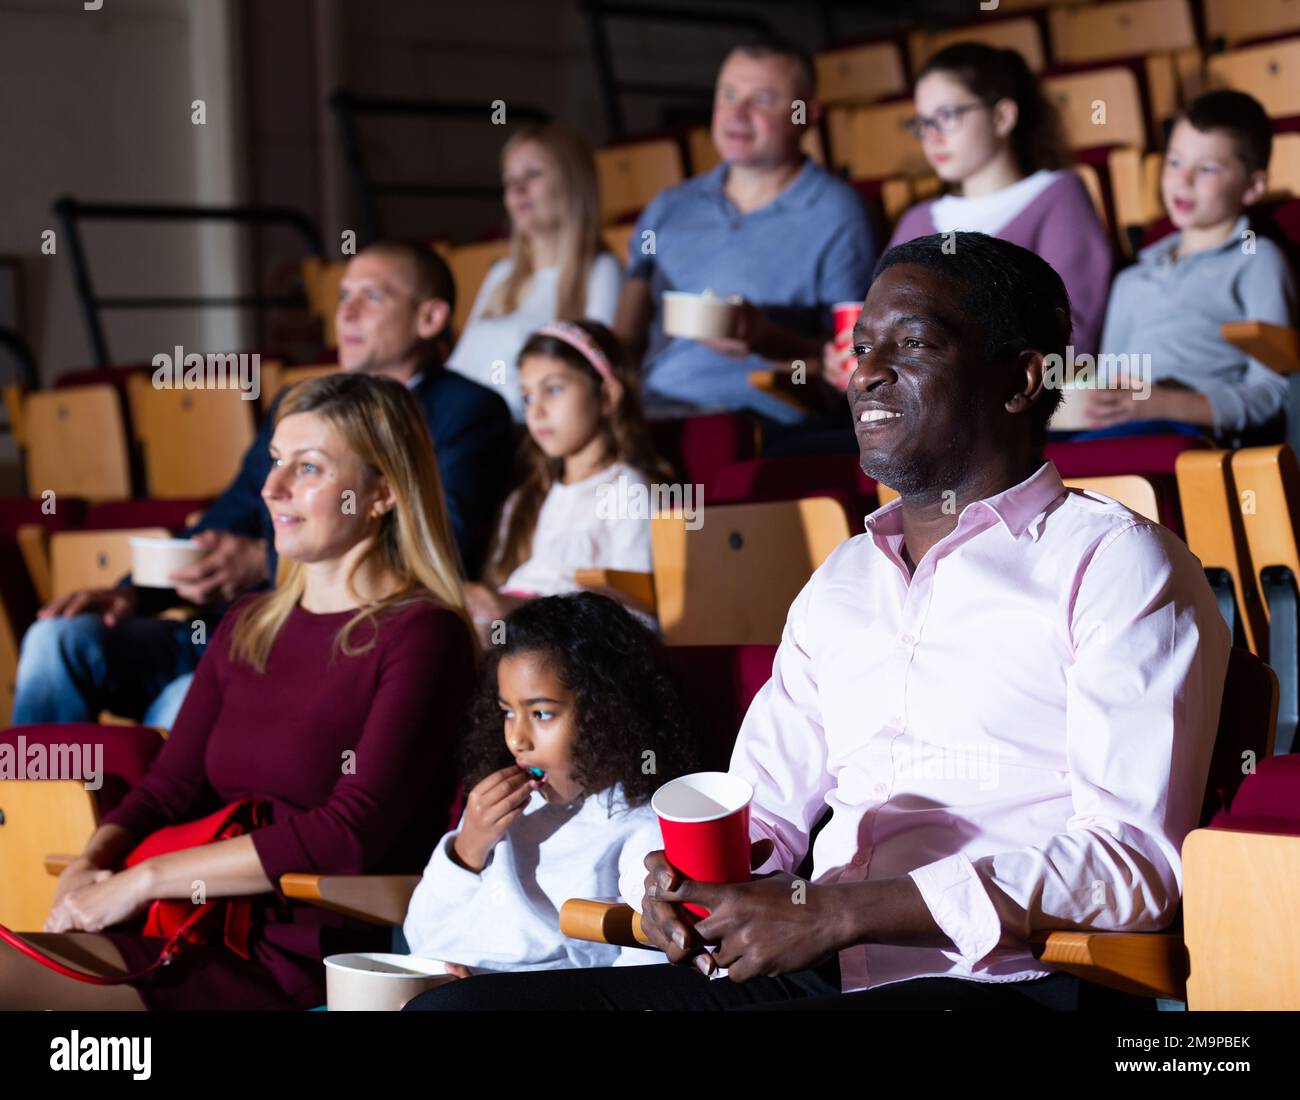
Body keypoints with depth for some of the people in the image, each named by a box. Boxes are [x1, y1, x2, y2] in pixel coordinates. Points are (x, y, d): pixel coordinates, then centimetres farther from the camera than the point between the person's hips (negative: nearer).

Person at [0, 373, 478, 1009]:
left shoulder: (420, 636, -6)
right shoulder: (247, 627, 19)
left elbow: (352, 834, -15)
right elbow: (170, 786, 15)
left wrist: (146, 877, -13)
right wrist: (89, 867, -7)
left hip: (303, 957, -7)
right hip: (205, 931, 7)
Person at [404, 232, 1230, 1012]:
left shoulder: (1116, 563, 1)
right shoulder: (839, 586, 25)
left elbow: (1133, 860, -11)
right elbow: (765, 812, 26)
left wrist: (835, 912, -16)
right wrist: (691, 873, -1)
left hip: (999, 982, -7)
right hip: (807, 978, 8)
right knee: (455, 1005, -10)